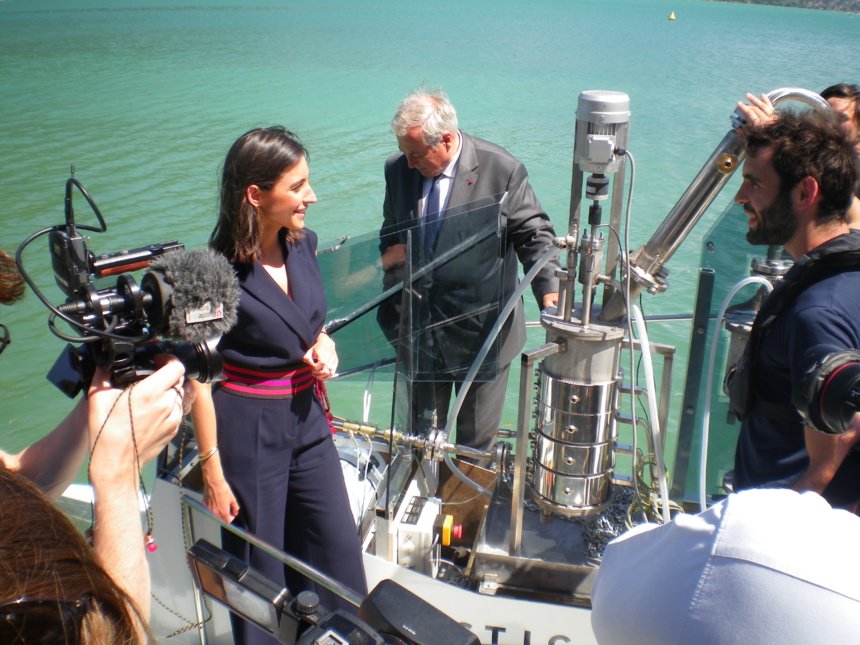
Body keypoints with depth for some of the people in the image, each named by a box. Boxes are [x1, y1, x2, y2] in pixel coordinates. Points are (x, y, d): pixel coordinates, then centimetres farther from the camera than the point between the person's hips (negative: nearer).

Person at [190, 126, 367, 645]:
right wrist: (213, 469, -13)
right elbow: (200, 377, -13)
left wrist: (324, 343, -4)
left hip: (306, 417, 6)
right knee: (260, 565, 11)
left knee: (340, 548, 14)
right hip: (247, 429, -6)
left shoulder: (303, 243, 0)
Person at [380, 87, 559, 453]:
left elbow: (534, 234, -7)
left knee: (477, 442, 13)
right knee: (420, 434, 18)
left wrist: (548, 289, -22)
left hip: (483, 330, -3)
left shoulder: (502, 170, -13)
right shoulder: (397, 169, 1)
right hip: (420, 328, 4)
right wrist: (388, 254, -7)